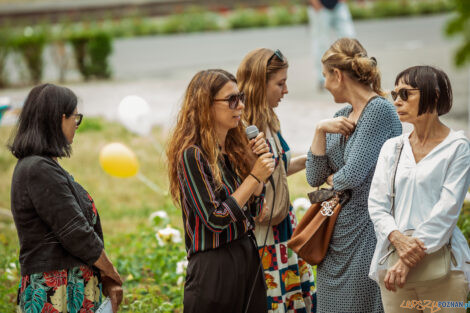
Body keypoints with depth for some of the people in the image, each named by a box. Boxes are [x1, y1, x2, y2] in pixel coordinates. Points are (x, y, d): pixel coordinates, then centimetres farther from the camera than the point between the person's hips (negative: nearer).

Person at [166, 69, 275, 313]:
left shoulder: (234, 149, 8)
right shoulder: (192, 155, -15)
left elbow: (253, 209, 11)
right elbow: (215, 219, -18)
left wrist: (258, 160, 0)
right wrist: (254, 177, -15)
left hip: (248, 256, 7)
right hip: (213, 267, -7)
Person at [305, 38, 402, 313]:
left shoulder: (380, 110, -14)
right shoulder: (342, 116, 11)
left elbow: (352, 175, -20)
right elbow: (314, 177, 7)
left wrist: (332, 179, 1)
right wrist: (321, 130, -4)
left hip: (364, 235, -8)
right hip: (335, 233, 8)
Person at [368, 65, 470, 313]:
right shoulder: (392, 147, 14)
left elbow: (447, 209, -9)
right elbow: (376, 204, 7)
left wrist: (410, 258, -16)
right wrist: (398, 238, -13)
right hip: (392, 263, 4)